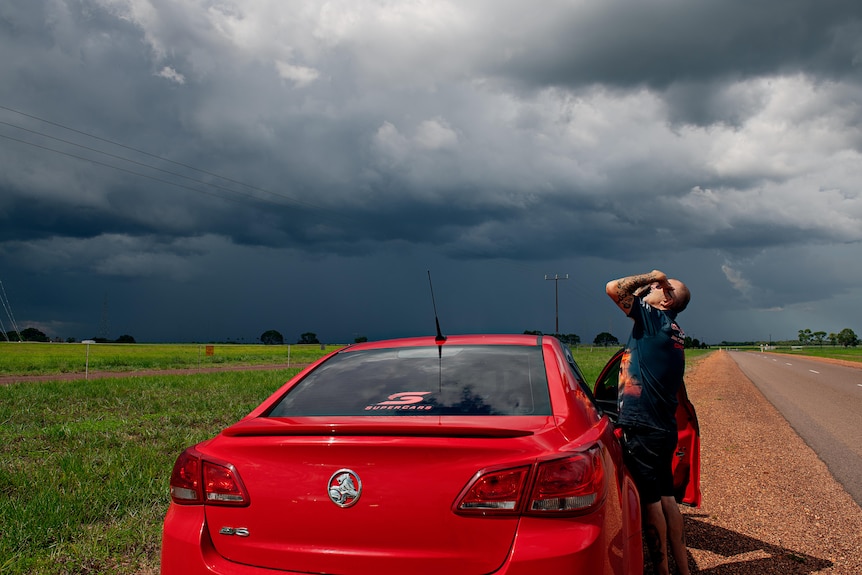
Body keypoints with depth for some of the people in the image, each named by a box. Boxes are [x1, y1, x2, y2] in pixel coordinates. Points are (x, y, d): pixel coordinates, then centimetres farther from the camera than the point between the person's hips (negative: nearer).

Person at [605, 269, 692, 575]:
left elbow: (613, 287, -17)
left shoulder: (654, 318, -13)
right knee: (666, 498, 16)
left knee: (651, 501, 0)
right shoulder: (673, 330, 12)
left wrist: (650, 276, -6)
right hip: (664, 427, 9)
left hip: (642, 427, -9)